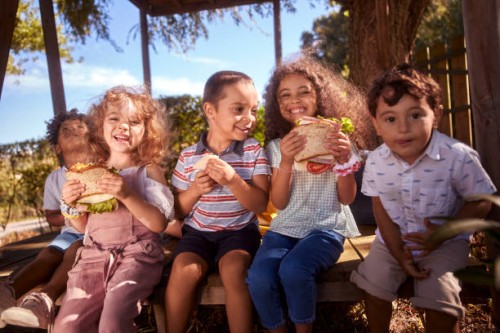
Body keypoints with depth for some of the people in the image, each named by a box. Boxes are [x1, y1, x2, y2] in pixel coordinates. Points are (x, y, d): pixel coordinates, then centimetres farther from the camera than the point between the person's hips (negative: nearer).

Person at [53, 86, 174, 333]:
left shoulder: (149, 170, 4)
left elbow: (160, 224, -7)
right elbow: (84, 226, 20)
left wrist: (127, 195, -19)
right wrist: (70, 204, 0)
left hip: (136, 254, -4)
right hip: (94, 254, 4)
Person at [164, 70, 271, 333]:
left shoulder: (254, 151, -5)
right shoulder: (188, 156, -2)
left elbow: (260, 205, -10)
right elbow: (177, 211, 4)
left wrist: (233, 180, -26)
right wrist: (195, 190, -16)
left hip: (239, 230, -1)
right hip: (198, 231, 1)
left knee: (233, 270, -28)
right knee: (184, 270, -23)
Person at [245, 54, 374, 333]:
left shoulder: (336, 137, 2)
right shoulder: (277, 145, 6)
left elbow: (347, 198, 1)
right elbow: (279, 203, -1)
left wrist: (345, 159, -17)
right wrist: (286, 162, -18)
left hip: (326, 228, -2)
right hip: (285, 228, 2)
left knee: (293, 269, -31)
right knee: (259, 276, -26)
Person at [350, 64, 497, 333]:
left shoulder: (457, 156, -24)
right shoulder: (375, 162, -15)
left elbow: (481, 203, -12)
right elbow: (381, 211, -6)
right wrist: (399, 253, -13)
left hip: (445, 242, -3)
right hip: (394, 239, 3)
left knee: (438, 300, -15)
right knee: (372, 283, 0)